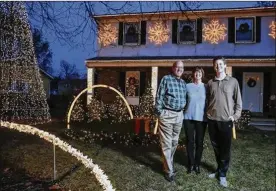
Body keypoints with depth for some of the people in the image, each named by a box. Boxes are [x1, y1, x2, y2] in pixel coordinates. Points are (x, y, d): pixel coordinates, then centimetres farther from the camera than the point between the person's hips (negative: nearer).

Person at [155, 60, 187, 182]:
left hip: (179, 115, 7)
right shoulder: (166, 79, -5)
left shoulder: (183, 83, 13)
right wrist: (159, 112, -12)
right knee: (166, 144, 0)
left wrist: (183, 111, 13)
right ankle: (169, 171, 9)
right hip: (167, 114, -6)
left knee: (174, 142, 16)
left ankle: (168, 163, 34)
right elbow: (159, 97, -8)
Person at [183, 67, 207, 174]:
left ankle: (197, 164, 20)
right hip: (188, 117, 0)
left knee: (199, 142, 6)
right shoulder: (188, 86, 4)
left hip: (201, 118, 0)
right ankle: (191, 164, 19)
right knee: (190, 141, 6)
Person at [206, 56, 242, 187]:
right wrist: (208, 113, 7)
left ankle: (222, 174, 15)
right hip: (212, 120, 3)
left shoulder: (233, 81, 1)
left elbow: (238, 101, 3)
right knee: (216, 147, 12)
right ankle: (219, 169, 30)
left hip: (226, 120, -2)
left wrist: (235, 116, -5)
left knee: (225, 149, 2)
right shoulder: (210, 83, 8)